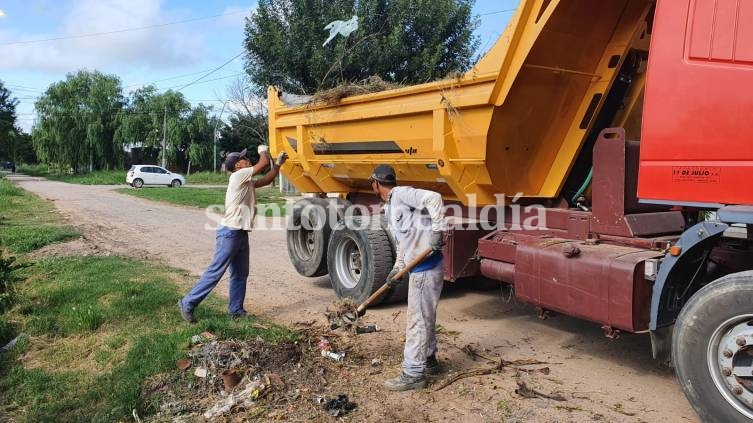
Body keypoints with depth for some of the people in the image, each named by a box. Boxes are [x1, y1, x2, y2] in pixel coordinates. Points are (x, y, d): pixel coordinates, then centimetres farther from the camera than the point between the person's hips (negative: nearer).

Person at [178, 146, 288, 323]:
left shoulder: (246, 181, 16)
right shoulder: (238, 176, -12)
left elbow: (266, 180, 27)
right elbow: (264, 162, -13)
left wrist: (278, 163, 21)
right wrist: (263, 150, 7)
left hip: (240, 233, 10)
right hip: (230, 233, -10)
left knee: (240, 275, 12)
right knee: (215, 272, -6)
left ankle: (235, 310, 19)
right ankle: (188, 303, 2)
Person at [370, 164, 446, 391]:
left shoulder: (401, 194, -12)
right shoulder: (390, 208, 17)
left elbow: (433, 198, -26)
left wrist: (437, 231, -25)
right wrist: (397, 268, 11)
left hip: (426, 266, -10)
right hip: (419, 267, 10)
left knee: (416, 319, -3)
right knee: (425, 316, 21)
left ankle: (414, 374, 6)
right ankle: (428, 360, 36)